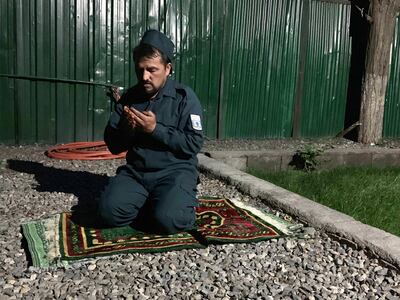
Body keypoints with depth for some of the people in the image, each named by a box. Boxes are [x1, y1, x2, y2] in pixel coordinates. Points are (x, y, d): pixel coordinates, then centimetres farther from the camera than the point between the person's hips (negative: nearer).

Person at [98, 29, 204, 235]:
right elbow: (113, 146, 9)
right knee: (109, 212, -21)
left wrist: (156, 129, -18)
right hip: (135, 171, 4)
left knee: (166, 220, -28)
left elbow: (193, 145, -12)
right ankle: (150, 204, 6)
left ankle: (183, 201, 6)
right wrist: (126, 129, -13)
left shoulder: (184, 97, -5)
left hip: (175, 171, -3)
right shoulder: (129, 97, 7)